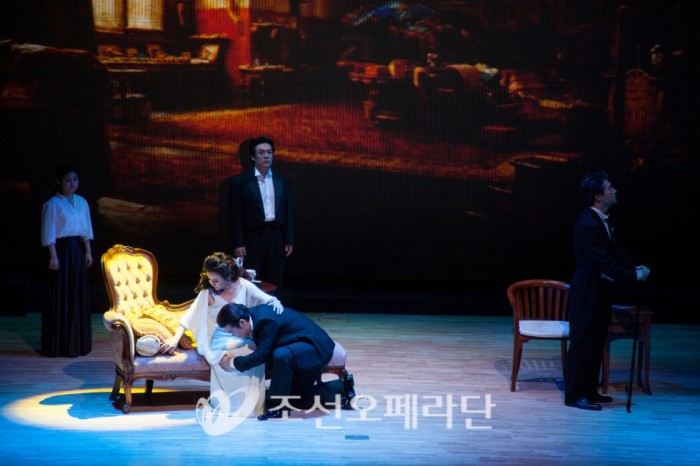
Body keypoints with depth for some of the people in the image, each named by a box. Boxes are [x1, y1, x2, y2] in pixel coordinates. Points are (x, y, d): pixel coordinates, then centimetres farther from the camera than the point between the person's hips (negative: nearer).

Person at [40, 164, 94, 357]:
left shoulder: (81, 202, 10)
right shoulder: (52, 204, -9)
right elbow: (48, 234, -11)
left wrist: (88, 252, 10)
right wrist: (53, 256, -16)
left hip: (78, 250, 6)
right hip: (61, 250, -6)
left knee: (79, 296, 9)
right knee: (60, 297, -2)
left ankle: (76, 342, 19)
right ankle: (59, 344, 3)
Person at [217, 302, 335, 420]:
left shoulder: (265, 320, -29)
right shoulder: (253, 313, -1)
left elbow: (262, 355, -28)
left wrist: (234, 363, -17)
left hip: (316, 347, -10)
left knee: (281, 355, -38)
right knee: (297, 401, 13)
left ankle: (278, 406, -23)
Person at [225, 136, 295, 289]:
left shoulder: (282, 181, 10)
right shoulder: (240, 182, -2)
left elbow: (288, 213, 11)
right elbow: (235, 216, -5)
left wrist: (289, 241, 6)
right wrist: (238, 244, -10)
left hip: (276, 239, 3)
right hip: (253, 240, -3)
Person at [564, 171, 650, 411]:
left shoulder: (601, 220, 8)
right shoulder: (589, 225, -24)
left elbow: (615, 250, 12)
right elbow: (605, 263, -24)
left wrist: (634, 267, -3)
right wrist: (633, 276, -17)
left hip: (599, 290, 10)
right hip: (588, 292, -10)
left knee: (597, 341, 15)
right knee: (583, 342, -3)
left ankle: (589, 390, 25)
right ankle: (574, 395, 4)